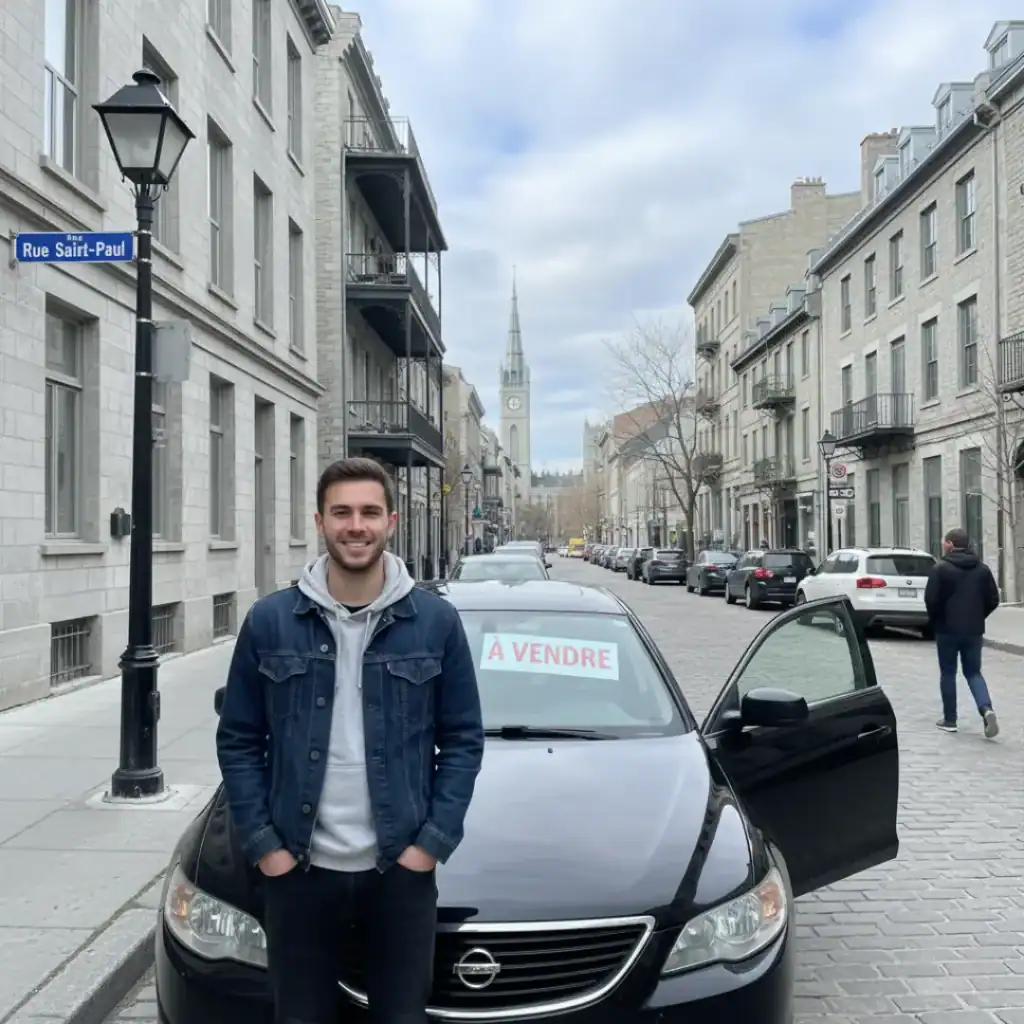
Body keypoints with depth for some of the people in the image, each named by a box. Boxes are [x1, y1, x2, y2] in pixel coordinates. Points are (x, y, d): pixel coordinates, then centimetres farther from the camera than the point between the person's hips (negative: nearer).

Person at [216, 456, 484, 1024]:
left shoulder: (436, 621, -4)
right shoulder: (269, 621, -3)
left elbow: (464, 741, 0)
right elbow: (238, 742, 2)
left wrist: (431, 843, -6)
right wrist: (263, 845, -5)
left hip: (401, 869, 0)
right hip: (298, 870, 1)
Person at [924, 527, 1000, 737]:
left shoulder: (940, 568, -9)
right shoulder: (982, 568, 7)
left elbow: (931, 599, -14)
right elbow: (993, 600, 6)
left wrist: (935, 621, 3)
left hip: (947, 628, -4)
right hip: (974, 630, 4)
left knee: (948, 673, 8)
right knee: (973, 673, 12)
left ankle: (949, 720, 12)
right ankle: (986, 709, -11)